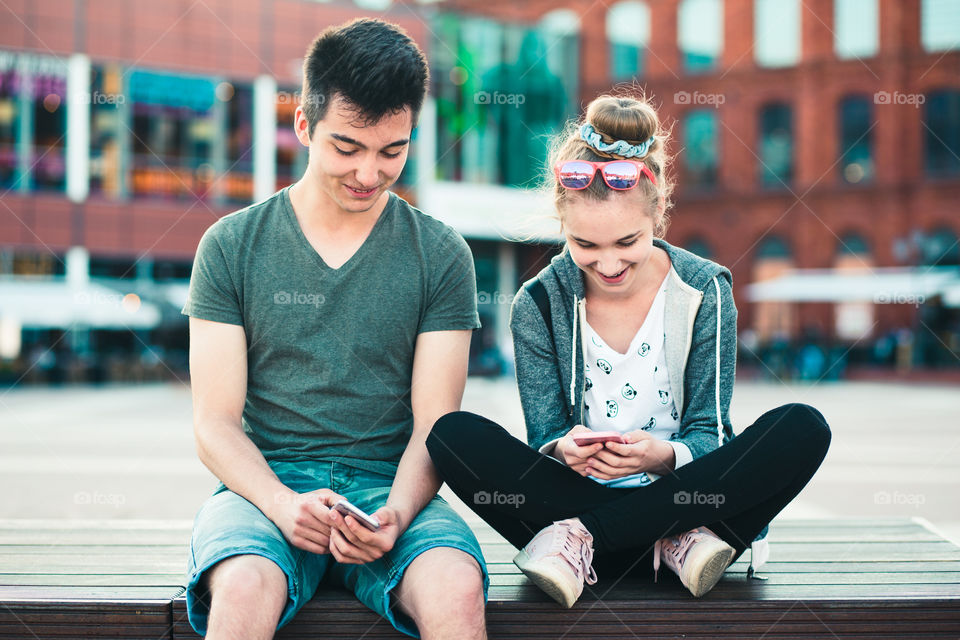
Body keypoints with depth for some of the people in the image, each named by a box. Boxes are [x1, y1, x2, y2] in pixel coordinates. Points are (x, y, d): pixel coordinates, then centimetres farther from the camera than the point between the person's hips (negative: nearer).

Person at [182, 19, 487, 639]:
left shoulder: (441, 255, 7)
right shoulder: (232, 245, 6)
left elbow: (433, 424, 2)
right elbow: (216, 423, 2)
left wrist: (395, 513, -19)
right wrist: (282, 503, -18)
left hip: (391, 488, 0)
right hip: (264, 483, 0)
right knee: (244, 589, -34)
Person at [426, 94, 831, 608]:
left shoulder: (705, 293, -3)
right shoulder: (538, 305, -2)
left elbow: (708, 433, -4)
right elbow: (544, 436, -2)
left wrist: (664, 455, -28)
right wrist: (564, 450, -27)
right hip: (575, 488, 0)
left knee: (803, 429, -28)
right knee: (453, 435, -24)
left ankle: (583, 534, -26)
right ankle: (675, 540, -30)